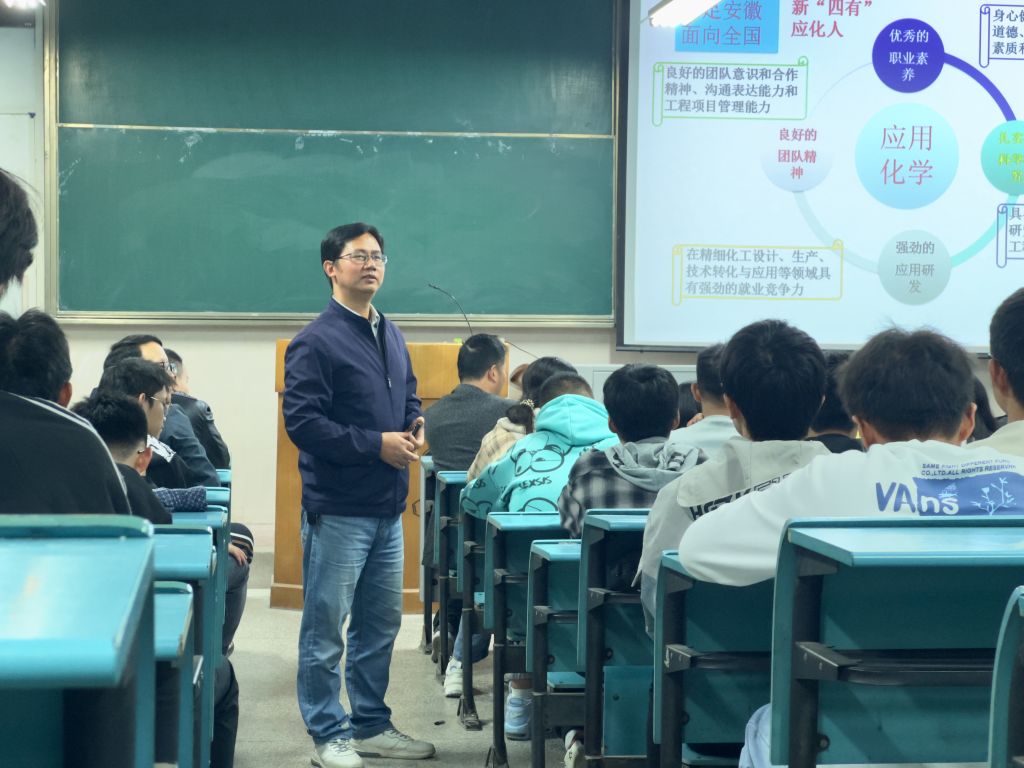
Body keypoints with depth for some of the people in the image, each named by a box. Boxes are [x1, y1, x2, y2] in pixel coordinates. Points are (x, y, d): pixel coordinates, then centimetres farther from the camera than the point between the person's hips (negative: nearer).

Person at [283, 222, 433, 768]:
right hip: (337, 510, -8)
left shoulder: (390, 336, 14)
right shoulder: (316, 342, -12)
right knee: (325, 626, 1)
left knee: (381, 622, 16)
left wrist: (415, 422, 2)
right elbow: (302, 422, -18)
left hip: (386, 508, 8)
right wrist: (377, 444, -19)